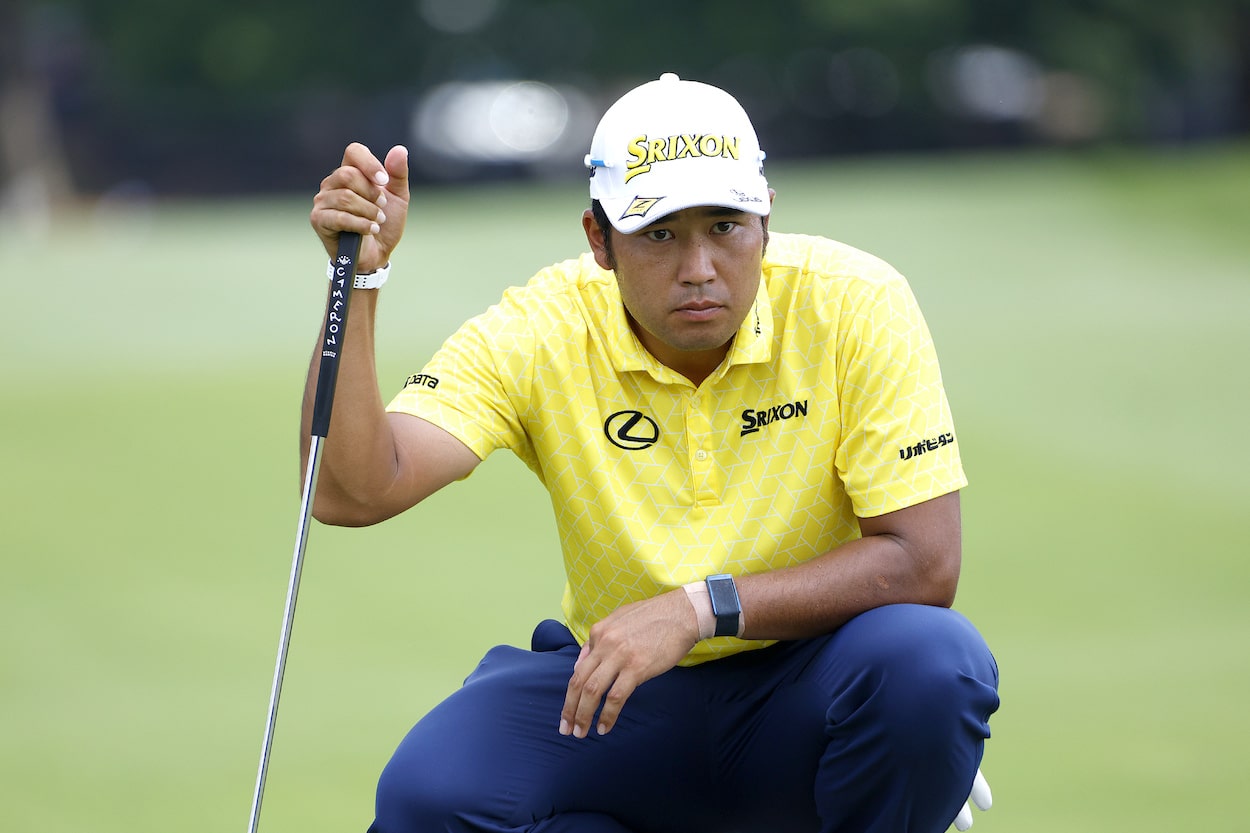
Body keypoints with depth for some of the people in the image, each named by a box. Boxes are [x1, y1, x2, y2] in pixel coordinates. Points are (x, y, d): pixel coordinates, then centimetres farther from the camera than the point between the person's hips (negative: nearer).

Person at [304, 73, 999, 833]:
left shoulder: (854, 305, -16)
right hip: (616, 692, 1)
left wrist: (702, 607, -28)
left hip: (811, 686, -1)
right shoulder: (541, 334, -11)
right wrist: (359, 279, -29)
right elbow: (357, 491, -20)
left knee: (930, 662, -35)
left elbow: (924, 563, -20)